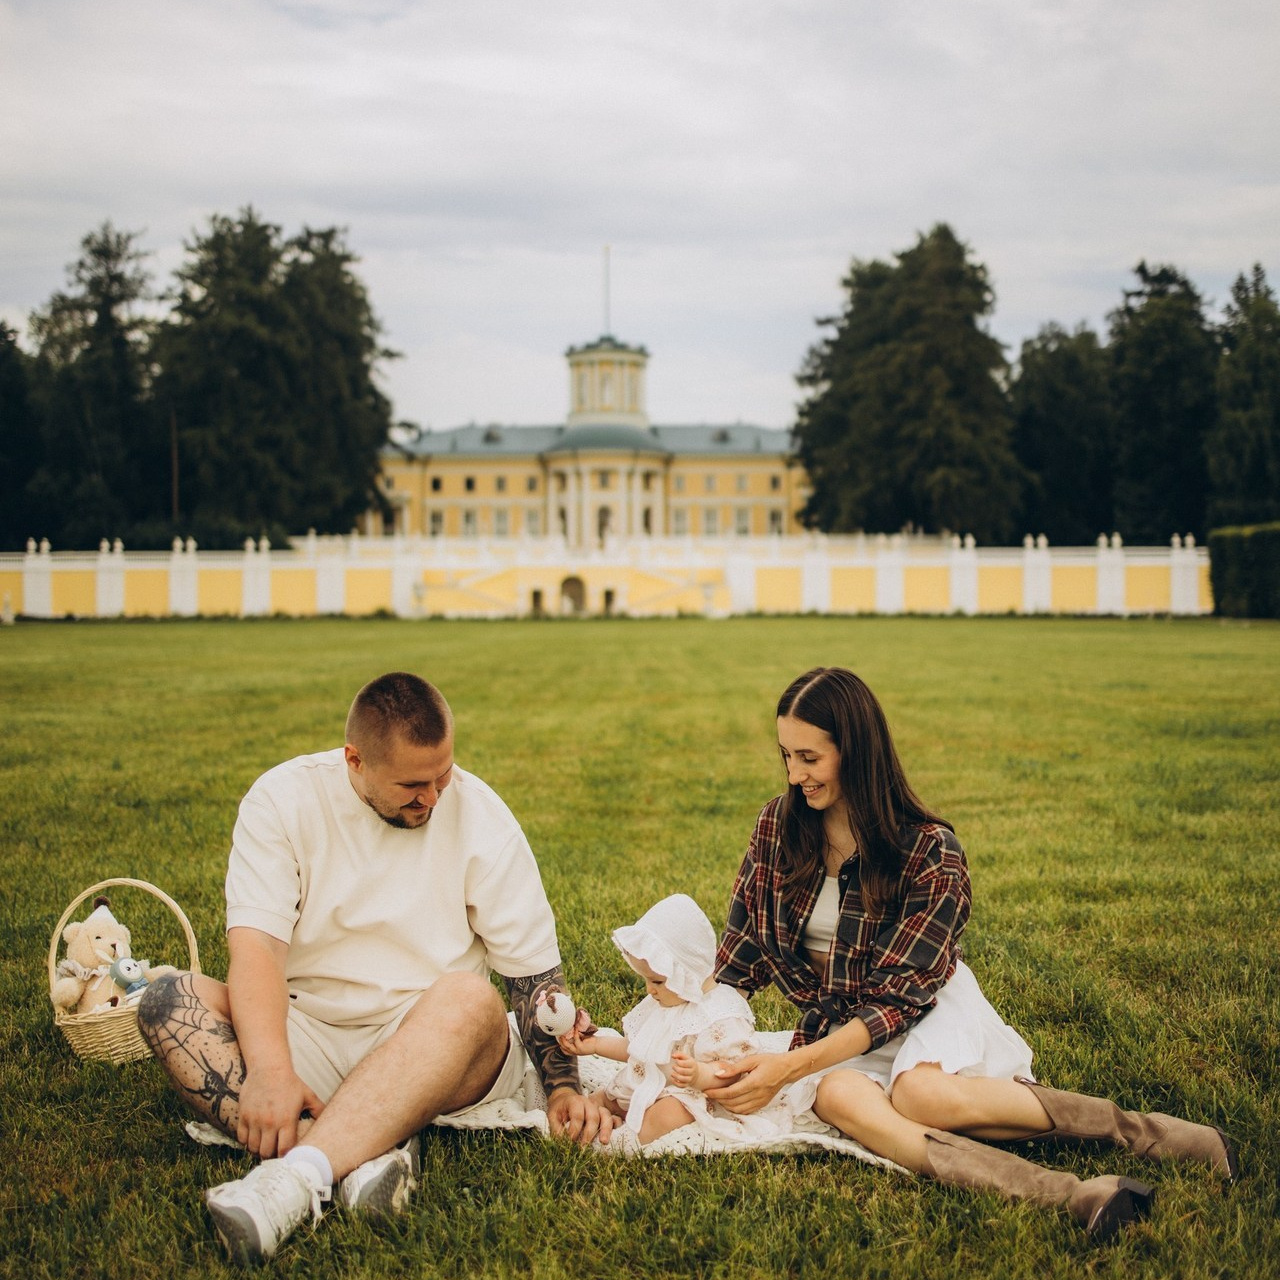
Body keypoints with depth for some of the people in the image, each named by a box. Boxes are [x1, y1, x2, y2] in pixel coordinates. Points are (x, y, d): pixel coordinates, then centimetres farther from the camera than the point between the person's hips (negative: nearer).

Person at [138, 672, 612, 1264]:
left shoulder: (479, 815, -3)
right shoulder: (284, 798, -4)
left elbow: (534, 972, -1)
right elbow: (255, 945, -16)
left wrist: (563, 1088, -14)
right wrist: (270, 1071, -32)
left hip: (436, 1044, -1)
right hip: (308, 1034, 1)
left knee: (470, 997, -34)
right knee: (168, 1000, -24)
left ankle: (295, 1176, -46)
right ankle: (366, 1156, -42)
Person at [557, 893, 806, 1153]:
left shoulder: (722, 1016, -19)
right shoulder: (662, 1002, 9)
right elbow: (634, 1046, 22)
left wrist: (700, 1075, -44)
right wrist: (595, 1044, 14)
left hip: (706, 1098, -10)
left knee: (668, 1114, -38)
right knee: (600, 1099, 4)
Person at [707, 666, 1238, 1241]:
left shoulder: (929, 852, -16)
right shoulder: (777, 826, -2)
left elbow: (899, 994, -17)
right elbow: (739, 954, 3)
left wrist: (791, 1065, -27)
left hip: (927, 1007, -3)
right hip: (835, 1022, 3)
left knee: (919, 1092, -38)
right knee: (837, 1096, -33)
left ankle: (1136, 1128, -23)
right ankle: (1066, 1195, -47)